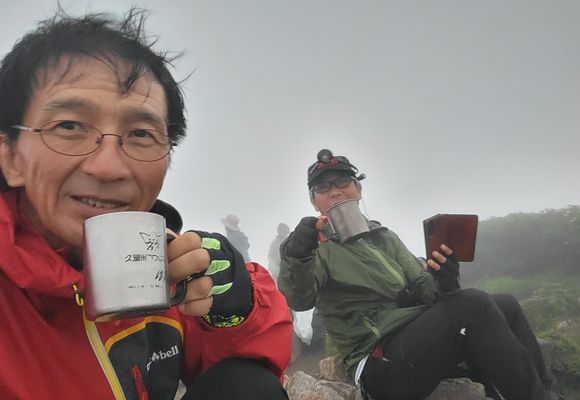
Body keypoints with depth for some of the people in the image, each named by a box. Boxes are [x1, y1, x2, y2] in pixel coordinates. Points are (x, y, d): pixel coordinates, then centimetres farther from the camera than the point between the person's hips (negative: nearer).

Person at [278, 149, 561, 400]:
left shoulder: (384, 237, 16)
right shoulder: (316, 245, -2)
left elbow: (419, 291, 10)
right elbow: (298, 300, -21)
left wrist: (442, 284, -14)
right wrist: (296, 255, -42)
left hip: (419, 336, 7)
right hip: (380, 362, -6)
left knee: (506, 306, -3)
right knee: (473, 305, -24)